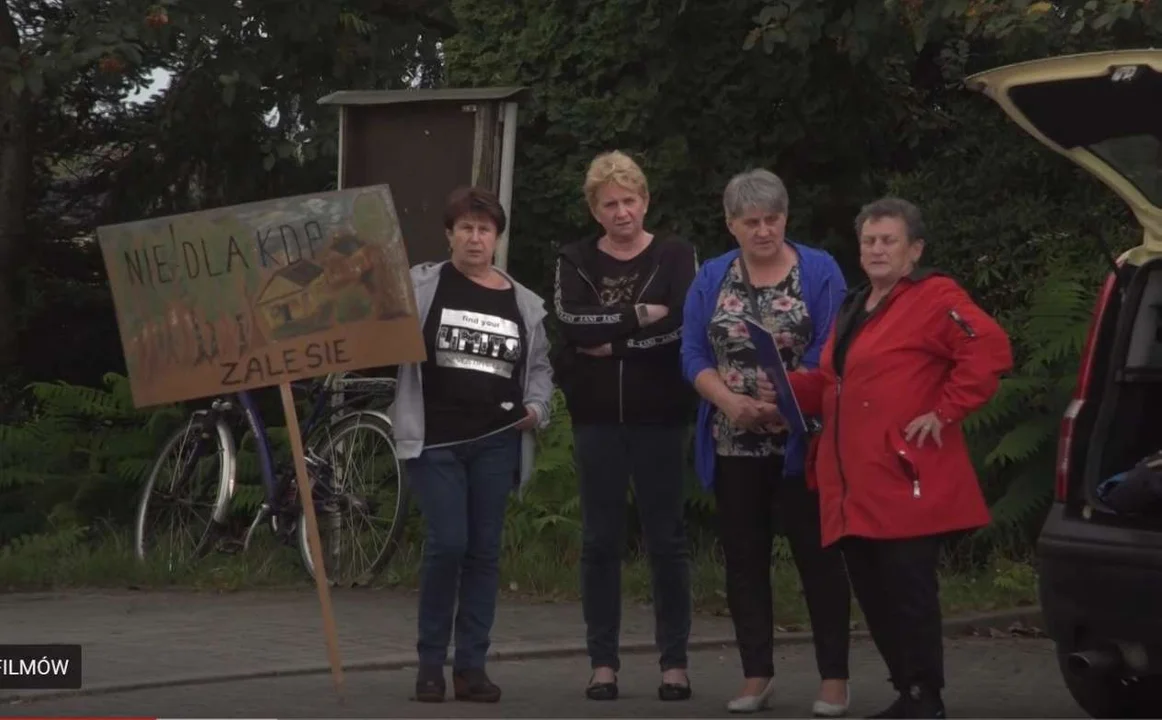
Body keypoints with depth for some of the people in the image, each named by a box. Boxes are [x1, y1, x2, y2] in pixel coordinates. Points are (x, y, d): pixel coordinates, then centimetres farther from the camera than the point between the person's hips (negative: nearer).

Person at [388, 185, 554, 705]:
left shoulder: (523, 303, 10)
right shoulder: (420, 286, 1)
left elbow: (539, 366, 19)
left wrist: (537, 408, 3)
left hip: (496, 442, 3)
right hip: (434, 440, -3)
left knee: (484, 550, 4)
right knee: (447, 544, -10)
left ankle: (471, 666, 12)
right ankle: (430, 662, 5)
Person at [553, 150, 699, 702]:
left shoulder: (676, 256, 3)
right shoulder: (575, 261, 8)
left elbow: (682, 326, -12)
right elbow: (572, 324, -10)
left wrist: (609, 341, -13)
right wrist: (639, 316, -14)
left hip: (659, 418, -2)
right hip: (597, 419, 2)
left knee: (666, 539, 3)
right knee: (600, 540, 5)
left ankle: (674, 662, 10)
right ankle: (602, 662, 11)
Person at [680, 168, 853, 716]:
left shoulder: (819, 271, -1)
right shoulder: (712, 278, 9)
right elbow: (694, 352, 3)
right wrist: (729, 401, -15)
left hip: (801, 439, -3)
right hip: (734, 443, 4)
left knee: (818, 555, -2)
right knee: (743, 557, 7)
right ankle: (756, 674, 15)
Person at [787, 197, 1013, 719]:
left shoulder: (935, 298, -5)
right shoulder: (853, 308, 22)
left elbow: (990, 350, -18)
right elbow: (831, 386, 25)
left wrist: (945, 411, -17)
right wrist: (785, 385, 8)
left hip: (905, 481, -8)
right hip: (855, 486, 8)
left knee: (908, 590, -8)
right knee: (873, 594, 9)